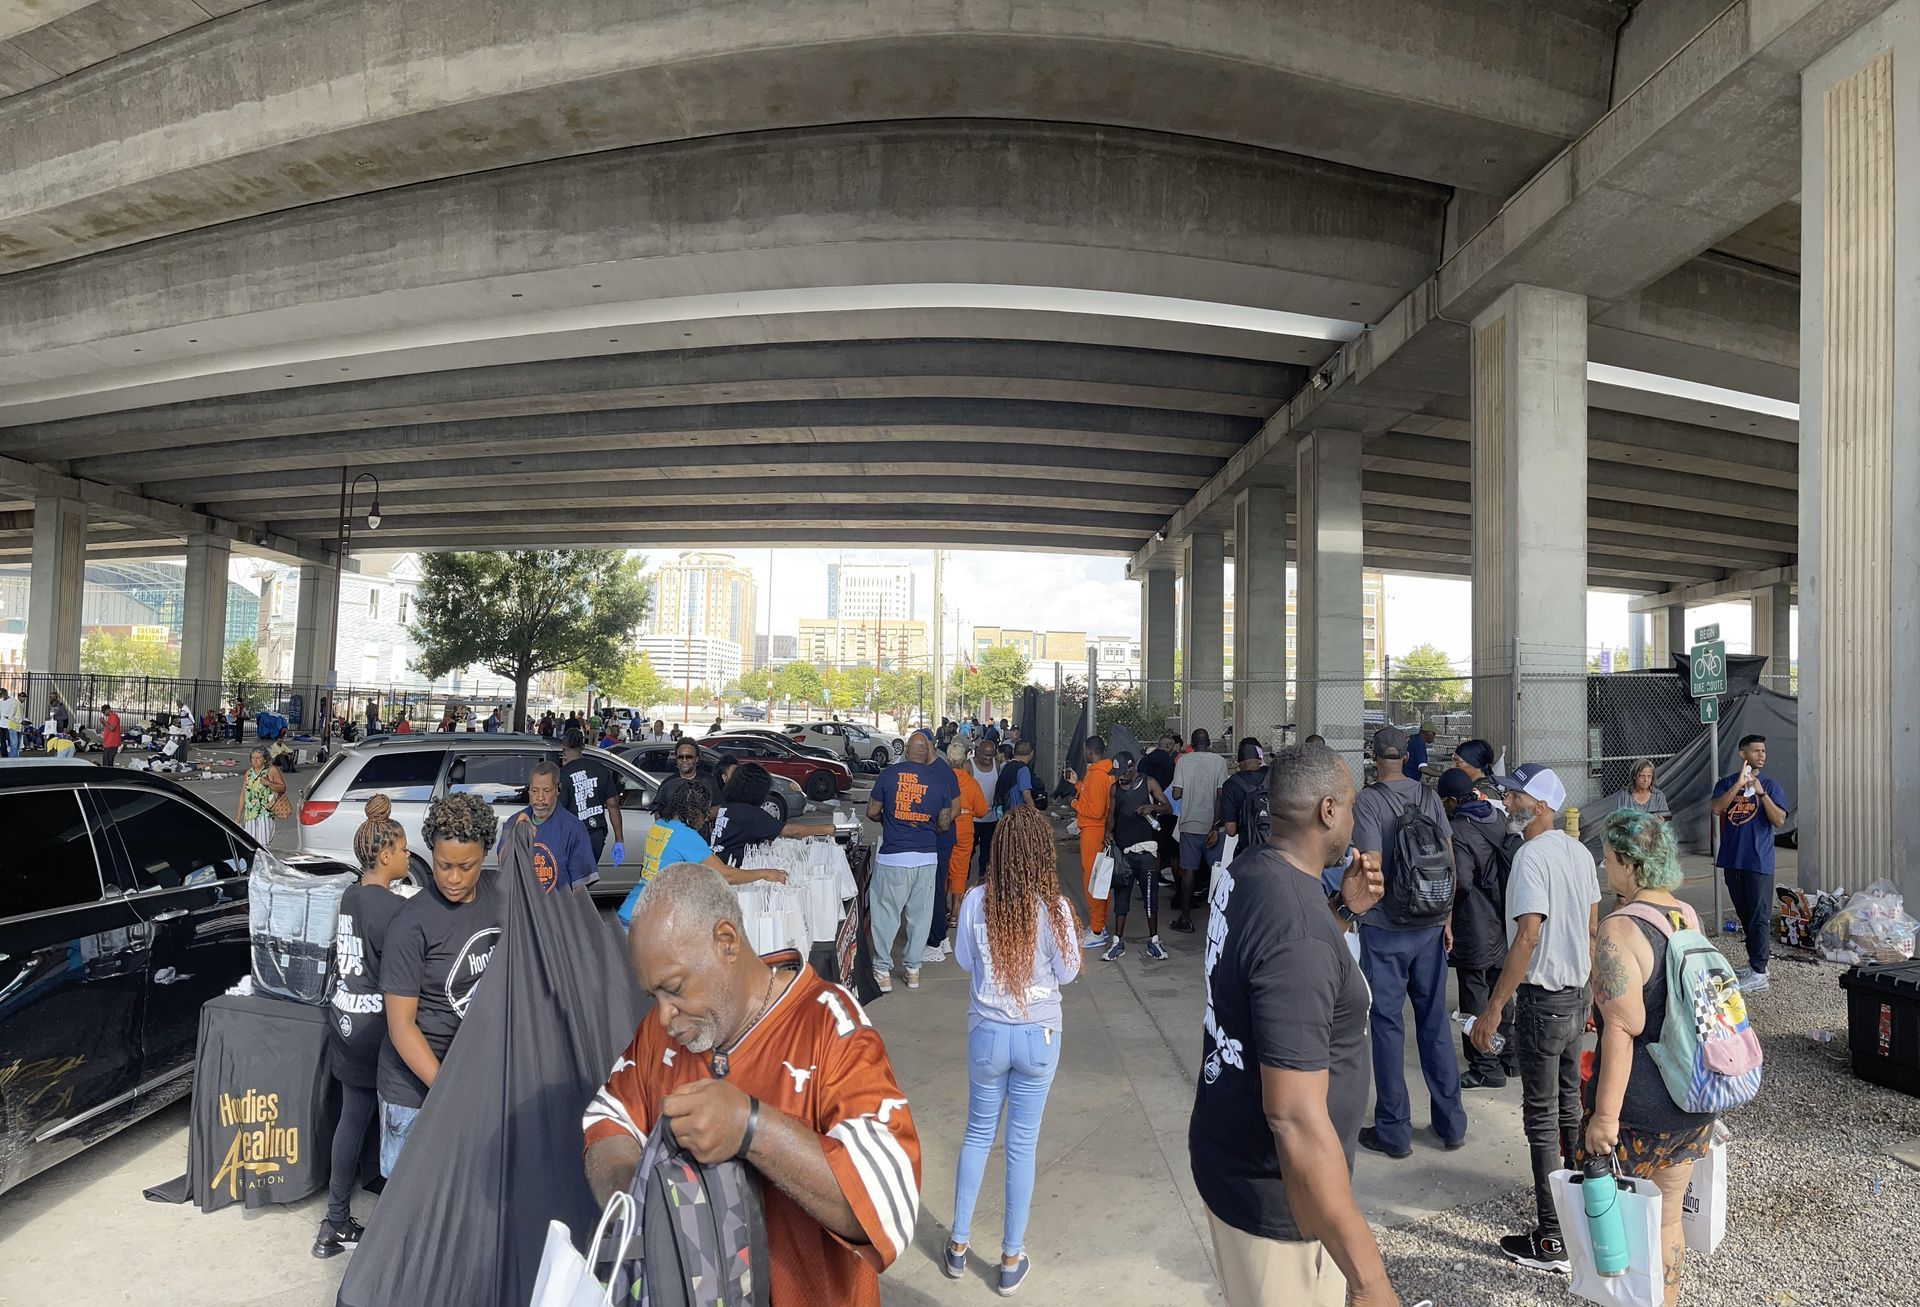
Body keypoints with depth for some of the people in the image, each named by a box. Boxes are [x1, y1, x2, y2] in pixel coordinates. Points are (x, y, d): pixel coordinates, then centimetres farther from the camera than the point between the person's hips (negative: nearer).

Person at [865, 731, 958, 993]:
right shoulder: (941, 778, 0)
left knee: (886, 914, 8)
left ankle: (883, 971, 14)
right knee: (919, 915, 14)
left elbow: (871, 812, 2)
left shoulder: (889, 774, -7)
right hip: (927, 857, 3)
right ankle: (913, 969, 24)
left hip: (892, 857, -2)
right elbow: (944, 823, 6)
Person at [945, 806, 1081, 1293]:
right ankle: (1011, 1259, 26)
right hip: (1040, 1036, -1)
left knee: (978, 1134, 20)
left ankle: (958, 1245, 31)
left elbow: (964, 961, 1)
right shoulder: (1054, 905, -17)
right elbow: (1068, 972, -5)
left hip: (987, 1032, 1)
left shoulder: (976, 900, -13)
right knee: (1022, 1145, 13)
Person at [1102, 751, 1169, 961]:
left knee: (1150, 895, 1)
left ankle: (1153, 941, 12)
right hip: (1122, 849, 3)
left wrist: (1152, 806, -21)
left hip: (1145, 848, -3)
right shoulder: (1115, 788, 9)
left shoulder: (1148, 783, -1)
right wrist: (1109, 832, -7)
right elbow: (1111, 814, 13)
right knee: (1120, 895, 7)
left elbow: (1168, 809, -1)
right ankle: (1118, 942, 13)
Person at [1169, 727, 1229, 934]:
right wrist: (1216, 827, -7)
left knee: (1188, 871, 5)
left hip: (1189, 824, 0)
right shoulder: (1219, 761, -2)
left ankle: (1186, 919, 8)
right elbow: (1221, 796, -8)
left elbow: (1176, 794, -5)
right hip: (1211, 824, 0)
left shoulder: (1183, 760, -2)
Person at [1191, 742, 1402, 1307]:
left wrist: (1342, 906, 3)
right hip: (1274, 1195, -8)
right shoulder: (1298, 934, -31)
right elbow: (1297, 1121, -32)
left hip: (1228, 1154, 8)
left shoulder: (1243, 872, -3)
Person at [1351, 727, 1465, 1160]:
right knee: (1435, 1019, 15)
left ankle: (1394, 1129, 13)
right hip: (1431, 926, 5)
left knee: (1388, 1023, 4)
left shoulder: (1366, 801, -14)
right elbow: (1449, 860, 4)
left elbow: (1372, 867, -19)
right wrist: (1446, 915, 13)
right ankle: (1451, 1122, 25)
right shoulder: (1430, 796, 1)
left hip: (1385, 928, -5)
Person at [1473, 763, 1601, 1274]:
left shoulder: (1532, 857, -21)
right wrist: (1585, 987, 23)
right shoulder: (1579, 852, 6)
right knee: (1570, 1102, 21)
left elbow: (1527, 937, -26)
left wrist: (1493, 1010, -23)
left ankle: (1552, 1239, 6)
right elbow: (1592, 929, 13)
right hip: (1577, 992, 9)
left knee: (1541, 1116, -1)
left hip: (1542, 1000, -9)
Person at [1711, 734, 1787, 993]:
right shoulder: (1725, 783, 6)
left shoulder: (1770, 785, 0)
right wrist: (1739, 784, -18)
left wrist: (1762, 793, -21)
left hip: (1759, 862, -3)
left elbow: (1779, 821, -10)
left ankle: (1759, 973, -1)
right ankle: (1754, 962, 27)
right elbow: (1717, 809, -12)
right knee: (1744, 914, 14)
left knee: (1759, 916, -4)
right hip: (1732, 860, 3)